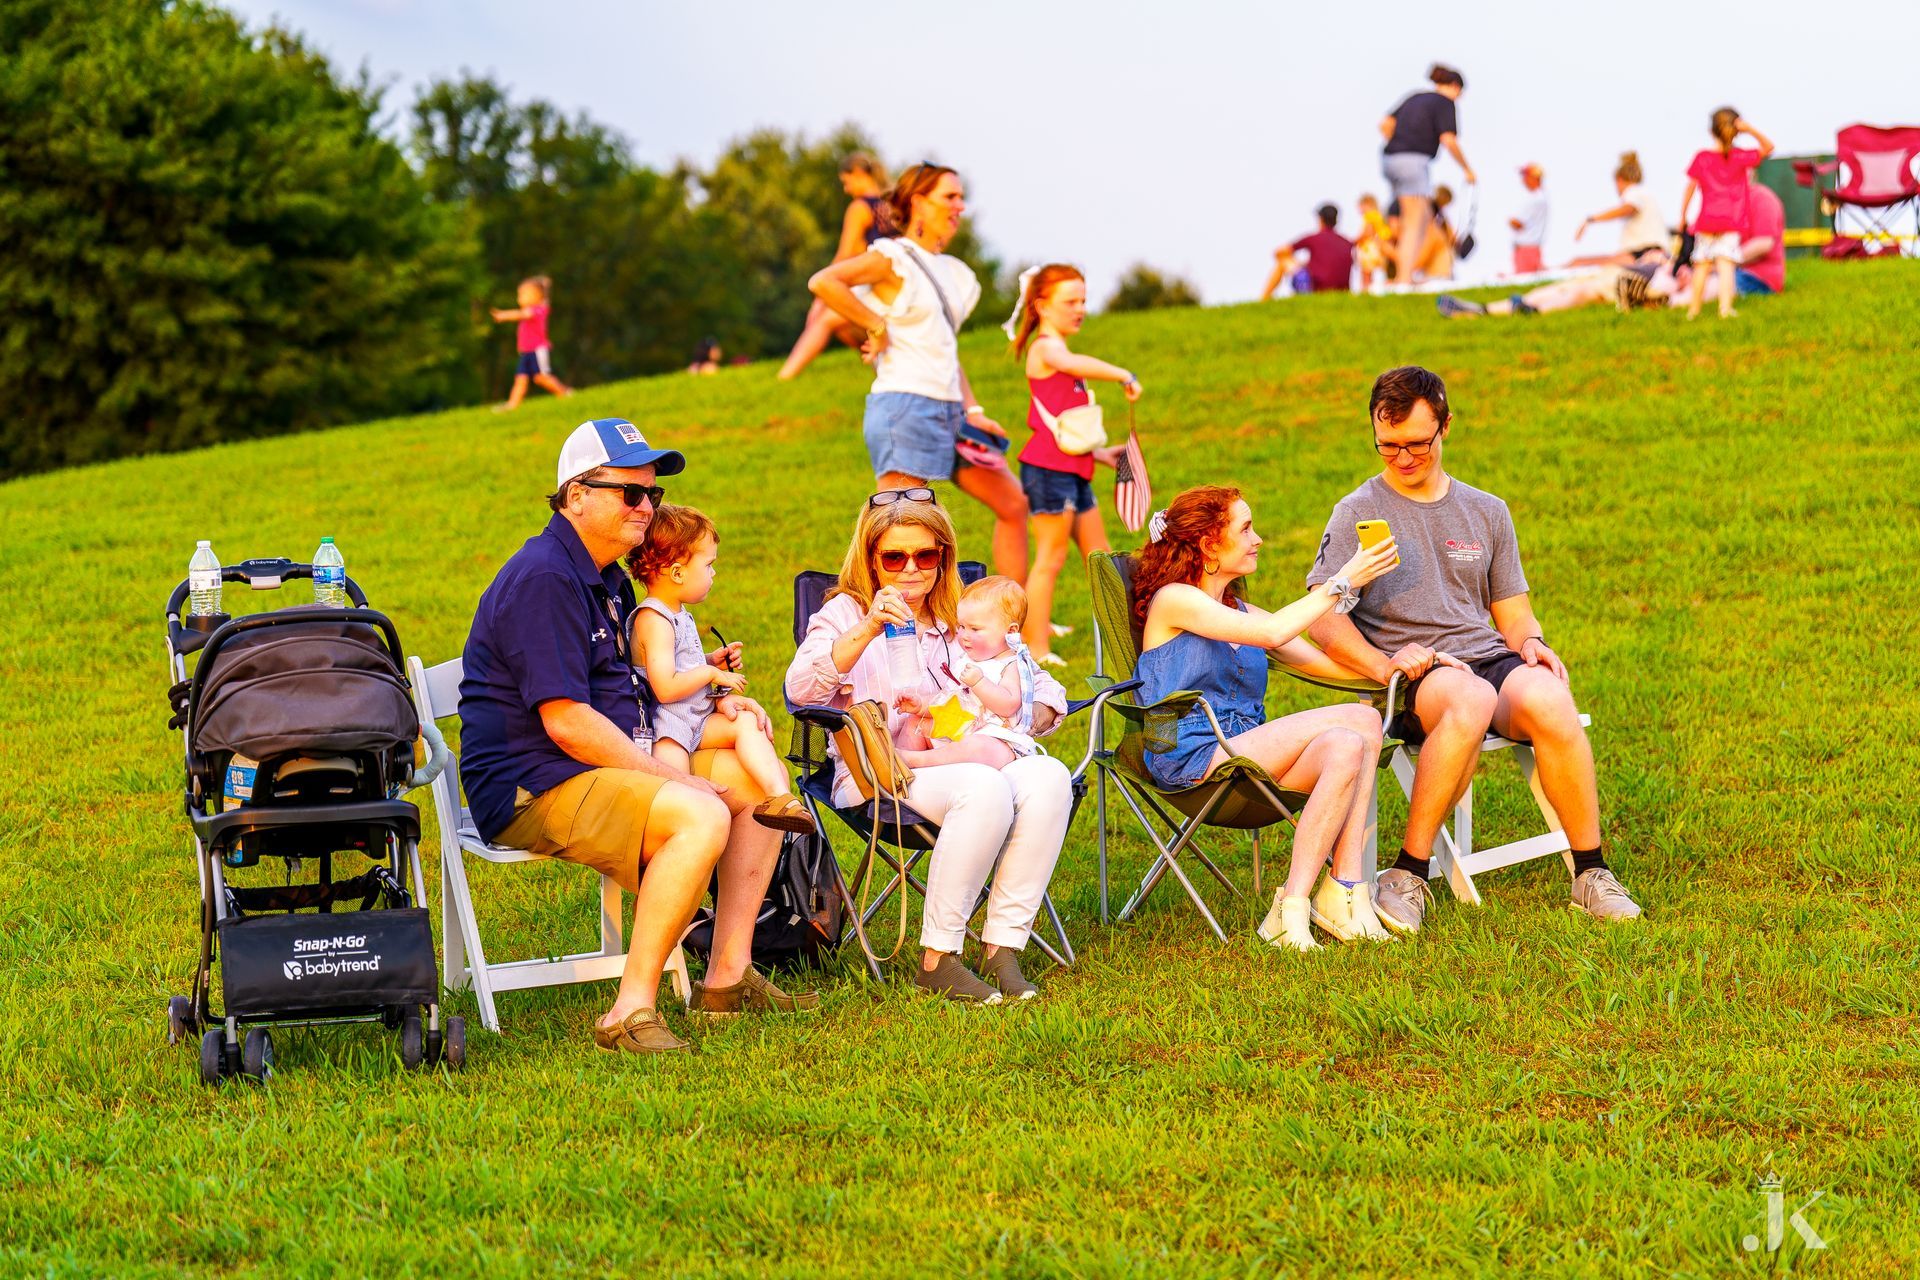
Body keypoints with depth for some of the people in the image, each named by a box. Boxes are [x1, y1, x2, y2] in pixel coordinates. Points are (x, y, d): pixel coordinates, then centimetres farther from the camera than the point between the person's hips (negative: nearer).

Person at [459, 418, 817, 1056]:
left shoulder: (605, 577, 18)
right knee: (701, 816, -30)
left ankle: (729, 975, 7)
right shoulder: (544, 578, -17)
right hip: (532, 787, -11)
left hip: (604, 767, 11)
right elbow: (566, 721, -23)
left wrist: (713, 704, 13)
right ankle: (631, 1012, -30)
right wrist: (678, 779, -18)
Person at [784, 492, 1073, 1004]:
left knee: (1048, 778, -28)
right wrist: (868, 629, -23)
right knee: (985, 788, -36)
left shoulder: (962, 619, 23)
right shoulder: (845, 613, 9)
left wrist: (1028, 720, -1)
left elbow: (1042, 688, 23)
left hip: (965, 762, 5)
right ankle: (937, 958, -28)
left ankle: (1003, 947, -26)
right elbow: (801, 688, -12)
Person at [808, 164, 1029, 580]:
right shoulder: (893, 258, -6)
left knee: (1013, 504, 12)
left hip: (949, 411, 9)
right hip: (905, 405, -9)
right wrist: (876, 325, -17)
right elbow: (822, 281, -22)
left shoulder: (951, 271, 18)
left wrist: (972, 411, 13)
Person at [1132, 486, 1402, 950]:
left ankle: (1345, 889, -29)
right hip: (1192, 760, -7)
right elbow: (1272, 634, -14)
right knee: (1360, 721, -22)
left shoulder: (1239, 611, 24)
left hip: (1242, 753, 7)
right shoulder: (1173, 600, -1)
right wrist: (1342, 584, -10)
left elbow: (1329, 663, 18)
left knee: (1344, 747, -23)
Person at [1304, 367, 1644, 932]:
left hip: (1487, 655, 3)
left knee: (1547, 699, -33)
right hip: (1412, 677, -3)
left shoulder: (1486, 512, 21)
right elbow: (1323, 618, -2)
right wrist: (1384, 666, -18)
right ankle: (1407, 876, -33)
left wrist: (1531, 644, -2)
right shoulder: (1358, 513, 8)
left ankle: (1591, 875, -24)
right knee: (1471, 699, -40)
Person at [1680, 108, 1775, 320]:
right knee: (1726, 264, -6)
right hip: (1732, 223, -1)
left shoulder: (1702, 159, -2)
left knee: (1701, 265, 10)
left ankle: (1693, 308, 16)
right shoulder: (1740, 157, -5)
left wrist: (1682, 217, 10)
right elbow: (1768, 147, 2)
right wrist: (1750, 130, -12)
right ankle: (1725, 308, -17)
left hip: (1705, 222, 1)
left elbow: (1689, 189, 1)